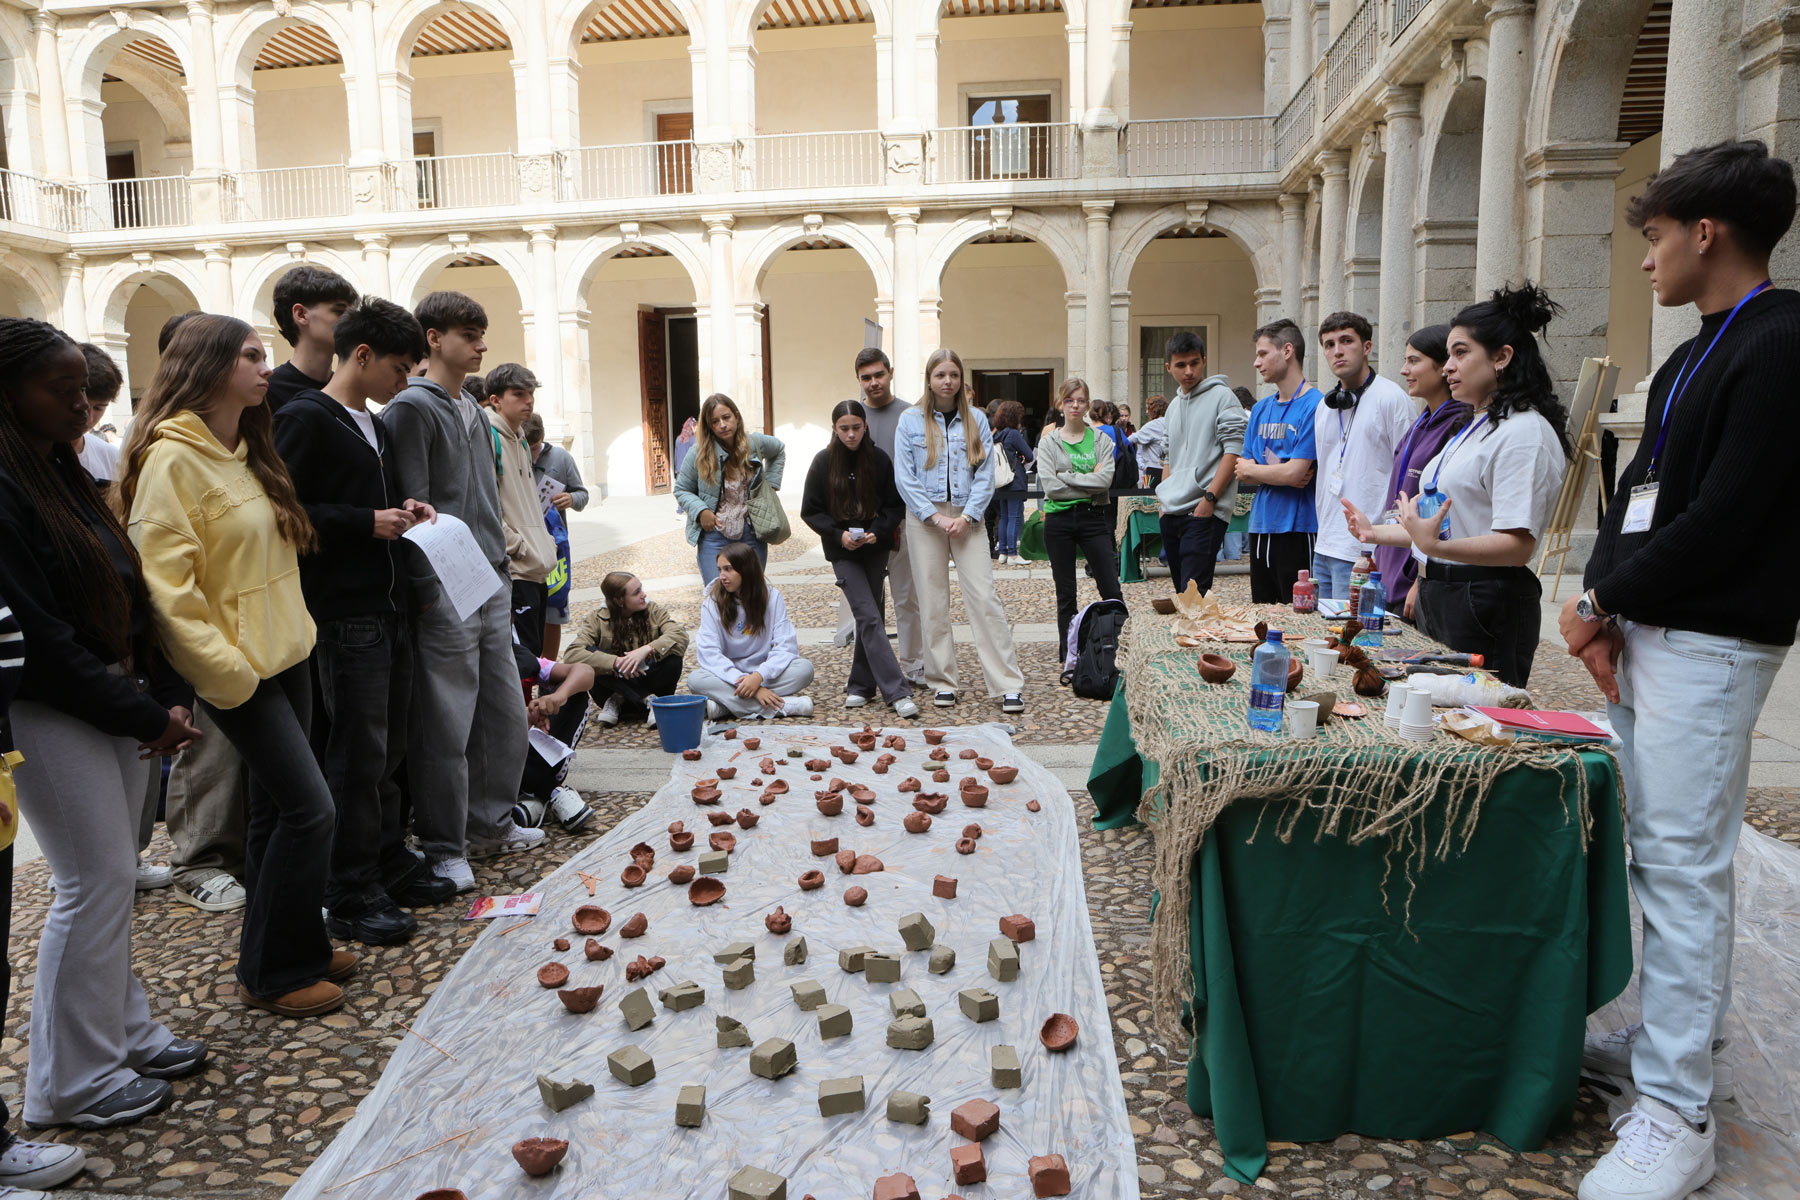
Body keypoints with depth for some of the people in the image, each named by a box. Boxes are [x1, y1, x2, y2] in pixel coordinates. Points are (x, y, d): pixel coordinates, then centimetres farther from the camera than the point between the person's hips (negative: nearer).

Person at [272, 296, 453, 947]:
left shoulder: (374, 426, 19)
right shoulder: (305, 418, -9)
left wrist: (403, 511, 9)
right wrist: (368, 522, -17)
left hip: (389, 606, 9)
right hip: (346, 613, -9)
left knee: (388, 745, 15)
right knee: (358, 752, -4)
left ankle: (389, 858, 28)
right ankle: (351, 895, 6)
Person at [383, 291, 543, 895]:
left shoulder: (475, 412, 19)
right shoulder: (411, 407, -8)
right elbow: (413, 506, -13)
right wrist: (427, 588, -16)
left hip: (491, 584, 9)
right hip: (447, 591, -9)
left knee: (506, 713, 13)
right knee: (447, 725, -2)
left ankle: (489, 824, 27)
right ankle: (444, 848, 10)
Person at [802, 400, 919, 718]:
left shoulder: (879, 459, -1)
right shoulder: (823, 462, -3)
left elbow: (896, 506, 3)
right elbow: (810, 511, 1)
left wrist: (877, 531, -14)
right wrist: (838, 534, -14)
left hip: (875, 548, 2)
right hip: (842, 551, -2)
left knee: (869, 617, 8)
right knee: (870, 617, -11)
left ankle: (860, 686, 23)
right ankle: (897, 692, -14)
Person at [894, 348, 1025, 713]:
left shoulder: (976, 419, 7)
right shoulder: (910, 420, 4)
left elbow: (985, 474, 3)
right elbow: (904, 477, -1)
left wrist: (967, 516, -10)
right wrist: (934, 516, -10)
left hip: (967, 517, 0)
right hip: (924, 518, 0)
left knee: (984, 598, -6)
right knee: (932, 603, 2)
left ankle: (1008, 685, -3)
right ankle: (942, 682, 13)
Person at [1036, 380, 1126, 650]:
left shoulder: (1101, 440, 6)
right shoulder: (1049, 442, 3)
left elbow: (1105, 479, -10)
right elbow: (1050, 486, -10)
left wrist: (1066, 476, -12)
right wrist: (1089, 484, -11)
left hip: (1093, 518, 1)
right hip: (1059, 519, 0)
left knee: (1112, 591, -3)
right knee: (1065, 593, 7)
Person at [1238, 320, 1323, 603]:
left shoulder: (1315, 406, -11)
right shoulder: (1261, 409, 13)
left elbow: (1294, 473, -17)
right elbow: (1242, 473, 10)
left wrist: (1252, 469, 0)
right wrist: (1278, 473, -9)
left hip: (1298, 529, -7)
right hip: (1261, 526, 7)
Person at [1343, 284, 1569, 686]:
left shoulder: (1525, 433, -13)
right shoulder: (1476, 428, 19)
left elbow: (1517, 545, -23)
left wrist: (1435, 546, -35)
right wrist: (1379, 533, 20)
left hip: (1485, 607, -10)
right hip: (1439, 599, 10)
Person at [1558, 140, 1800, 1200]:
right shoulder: (1699, 354, 16)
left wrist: (1600, 602, -9)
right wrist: (1604, 608, 1)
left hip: (1709, 643, -9)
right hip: (1650, 630, 9)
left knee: (1684, 864, -5)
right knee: (1659, 847, 15)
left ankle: (1678, 1114, 4)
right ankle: (1693, 1043, 30)